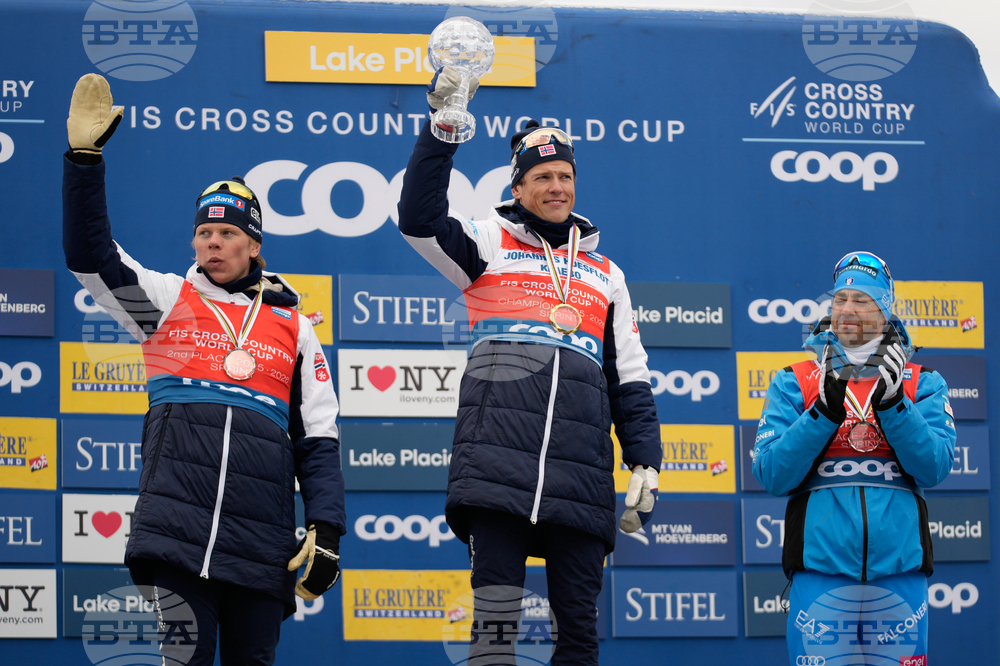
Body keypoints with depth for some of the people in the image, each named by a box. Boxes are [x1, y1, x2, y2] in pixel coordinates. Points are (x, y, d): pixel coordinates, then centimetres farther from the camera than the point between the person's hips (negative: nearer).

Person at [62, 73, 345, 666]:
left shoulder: (294, 327, 16)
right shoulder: (167, 300, 15)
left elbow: (319, 439, 14)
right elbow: (90, 254, 4)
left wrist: (327, 530, 3)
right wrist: (85, 156, -4)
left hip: (261, 541, 2)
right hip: (176, 523, -2)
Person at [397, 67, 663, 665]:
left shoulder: (605, 274, 24)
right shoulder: (489, 246, 14)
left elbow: (630, 380, 23)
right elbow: (419, 219, -4)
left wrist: (645, 464, 12)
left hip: (580, 476, 3)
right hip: (498, 461, -3)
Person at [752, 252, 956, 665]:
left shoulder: (922, 384, 11)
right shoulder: (794, 383, 10)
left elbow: (933, 469, -2)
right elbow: (772, 476, -1)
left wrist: (891, 402, -13)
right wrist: (824, 410, -12)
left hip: (898, 567, 1)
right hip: (820, 569, -1)